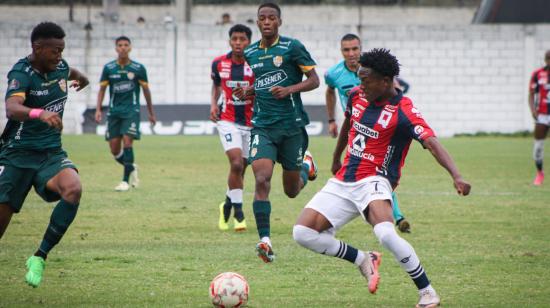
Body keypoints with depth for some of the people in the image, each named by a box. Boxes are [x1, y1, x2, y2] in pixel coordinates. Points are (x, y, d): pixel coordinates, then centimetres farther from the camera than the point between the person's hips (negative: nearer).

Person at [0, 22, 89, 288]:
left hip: (51, 153, 4)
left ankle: (39, 257, -18)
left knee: (73, 189, -27)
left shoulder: (59, 66, 4)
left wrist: (81, 78, 55)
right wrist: (39, 113, -57)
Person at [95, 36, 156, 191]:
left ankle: (126, 180, -12)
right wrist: (98, 110, -3)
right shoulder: (108, 68, 2)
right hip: (114, 111, 3)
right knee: (114, 148, 0)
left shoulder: (138, 68, -1)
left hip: (131, 110, -3)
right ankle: (131, 168, 29)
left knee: (127, 142, -17)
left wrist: (151, 112, 12)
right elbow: (102, 89, 8)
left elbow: (146, 90, 7)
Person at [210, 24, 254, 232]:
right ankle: (238, 213, -9)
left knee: (240, 168, 9)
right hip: (228, 121, -1)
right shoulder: (219, 64, 0)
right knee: (236, 163, -19)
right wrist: (213, 104, 3)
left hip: (251, 122, 1)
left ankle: (227, 206, 33)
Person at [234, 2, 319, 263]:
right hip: (262, 126, 2)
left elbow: (314, 80, -4)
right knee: (262, 180, -20)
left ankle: (306, 167, 47)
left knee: (291, 191, 11)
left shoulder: (292, 47, -5)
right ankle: (265, 240, -21)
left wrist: (289, 89, -19)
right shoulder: (250, 53, 9)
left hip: (292, 126, -2)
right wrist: (247, 91, 5)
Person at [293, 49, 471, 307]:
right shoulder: (357, 96, 5)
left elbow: (432, 144, -27)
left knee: (386, 234, -35)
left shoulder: (403, 112, -15)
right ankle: (363, 260, 13)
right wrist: (336, 159, 39)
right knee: (303, 233, -8)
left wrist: (456, 176, -42)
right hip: (342, 182, 7)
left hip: (373, 181, -7)